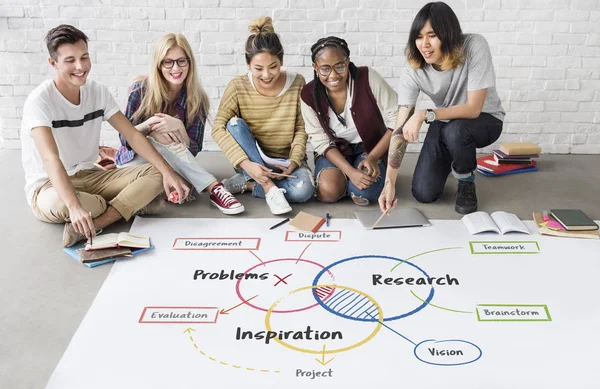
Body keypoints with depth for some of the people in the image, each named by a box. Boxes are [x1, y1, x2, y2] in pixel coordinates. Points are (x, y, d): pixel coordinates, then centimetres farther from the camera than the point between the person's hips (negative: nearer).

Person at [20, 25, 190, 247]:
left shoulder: (98, 92, -1)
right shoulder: (40, 101, -20)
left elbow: (132, 135, -3)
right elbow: (50, 159, -33)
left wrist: (168, 172, -16)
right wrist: (75, 206, -48)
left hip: (88, 176, 6)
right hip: (48, 186, -6)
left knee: (155, 174, -14)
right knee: (61, 205, -42)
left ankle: (86, 227, -27)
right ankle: (133, 203, -14)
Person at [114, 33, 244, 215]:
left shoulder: (197, 99, -10)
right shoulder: (141, 89, -13)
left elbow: (192, 150, -10)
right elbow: (124, 138, -9)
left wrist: (179, 127, -30)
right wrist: (148, 125, -29)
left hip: (172, 164, 2)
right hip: (135, 159, -1)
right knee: (164, 142, -33)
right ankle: (214, 189, -38)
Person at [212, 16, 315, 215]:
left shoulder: (297, 83, -9)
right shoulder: (238, 86, -12)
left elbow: (301, 129, -5)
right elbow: (218, 128, -19)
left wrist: (293, 162, -22)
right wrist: (246, 164, -31)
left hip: (286, 160, 0)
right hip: (253, 160, 1)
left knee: (303, 190, -32)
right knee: (235, 124, -27)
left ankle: (245, 183, -14)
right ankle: (268, 187, -28)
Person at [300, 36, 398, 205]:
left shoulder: (368, 78, -23)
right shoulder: (309, 95, -15)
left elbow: (397, 121, -17)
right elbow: (321, 142, -11)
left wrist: (373, 157, -22)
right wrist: (350, 171, -25)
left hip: (374, 148, -1)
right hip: (335, 151, 2)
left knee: (363, 195, -25)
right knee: (328, 191, -25)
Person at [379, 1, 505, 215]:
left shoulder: (474, 47, -30)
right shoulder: (414, 70, -23)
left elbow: (473, 109, -31)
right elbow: (401, 128, -25)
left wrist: (425, 114, -40)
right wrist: (389, 182, -33)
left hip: (485, 119, -3)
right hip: (446, 122, 3)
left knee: (454, 130, -39)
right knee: (423, 194, -8)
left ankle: (466, 182, -6)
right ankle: (451, 161, 27)